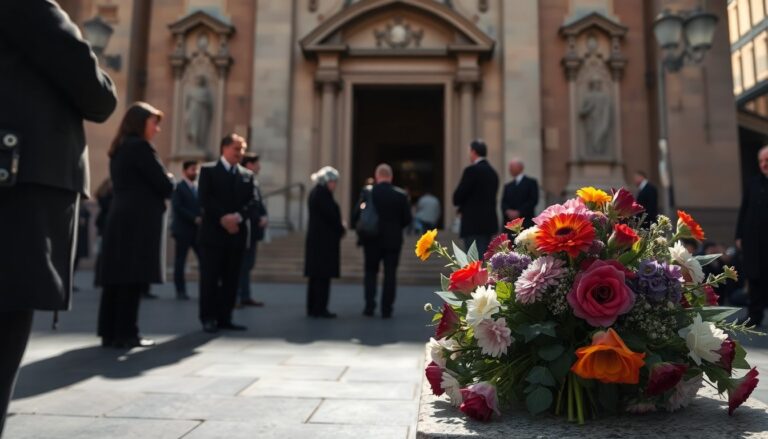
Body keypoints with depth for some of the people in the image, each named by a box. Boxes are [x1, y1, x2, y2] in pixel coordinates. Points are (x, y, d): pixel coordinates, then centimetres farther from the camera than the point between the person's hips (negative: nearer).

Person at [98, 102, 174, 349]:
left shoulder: (118, 149, 19)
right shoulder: (141, 146, -8)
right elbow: (165, 185, -12)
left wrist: (163, 183, 11)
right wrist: (169, 180, 10)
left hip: (120, 219, 9)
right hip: (138, 222, -9)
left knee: (117, 277, 8)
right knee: (134, 278, -6)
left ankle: (109, 332, 12)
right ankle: (125, 334, -3)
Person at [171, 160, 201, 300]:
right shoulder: (178, 187, 0)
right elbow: (177, 208, -10)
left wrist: (202, 219, -7)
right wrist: (194, 218, -15)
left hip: (199, 229, 4)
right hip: (183, 229, -4)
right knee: (180, 261, 2)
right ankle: (180, 290, 9)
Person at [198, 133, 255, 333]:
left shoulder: (247, 175, 16)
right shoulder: (208, 170, 5)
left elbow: (251, 202, 5)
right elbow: (205, 199, -6)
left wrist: (237, 217, -13)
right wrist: (223, 218, -16)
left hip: (237, 232, 4)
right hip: (213, 231, -4)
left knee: (231, 279, 5)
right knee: (210, 278, -3)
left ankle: (224, 318, 11)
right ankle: (208, 318, 5)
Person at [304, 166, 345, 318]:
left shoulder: (315, 192, 15)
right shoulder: (323, 194, -16)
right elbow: (331, 215, -19)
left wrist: (339, 226, 7)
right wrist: (341, 229, -4)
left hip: (315, 238, 10)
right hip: (325, 240, -10)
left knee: (315, 275, 13)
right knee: (323, 275, -5)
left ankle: (312, 308, 19)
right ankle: (320, 309, -1)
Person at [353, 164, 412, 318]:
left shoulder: (367, 192, -7)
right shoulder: (401, 194, -4)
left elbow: (357, 214, -7)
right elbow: (407, 219, -2)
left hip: (372, 240, 0)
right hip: (393, 240, 0)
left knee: (370, 272, 12)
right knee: (390, 274, 6)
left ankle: (369, 307, 5)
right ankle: (387, 309, 5)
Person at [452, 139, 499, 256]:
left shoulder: (472, 170, -12)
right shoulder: (493, 172, 13)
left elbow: (458, 196, -13)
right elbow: (490, 197, 14)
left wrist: (458, 203, 10)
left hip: (473, 224, -8)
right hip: (489, 222, 8)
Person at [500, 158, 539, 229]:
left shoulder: (531, 182, 8)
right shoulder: (507, 186, 22)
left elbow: (533, 200, -4)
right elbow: (503, 203, 12)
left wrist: (519, 212, -13)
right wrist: (508, 211, -11)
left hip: (526, 222, -4)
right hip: (509, 223, 4)